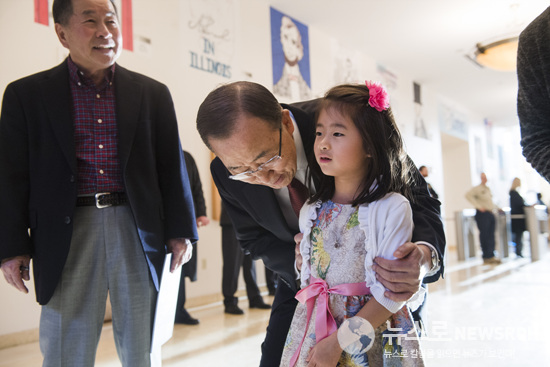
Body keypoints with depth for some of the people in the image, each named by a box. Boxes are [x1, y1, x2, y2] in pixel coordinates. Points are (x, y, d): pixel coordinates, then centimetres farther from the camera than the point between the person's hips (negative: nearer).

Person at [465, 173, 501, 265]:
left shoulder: (488, 189, 20)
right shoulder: (476, 188, -5)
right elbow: (468, 195, -20)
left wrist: (495, 207, 17)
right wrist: (478, 206, -19)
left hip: (490, 213, 8)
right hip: (482, 213, -8)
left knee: (491, 235, 6)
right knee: (484, 235, -6)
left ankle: (491, 256, 11)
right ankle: (486, 257, -2)